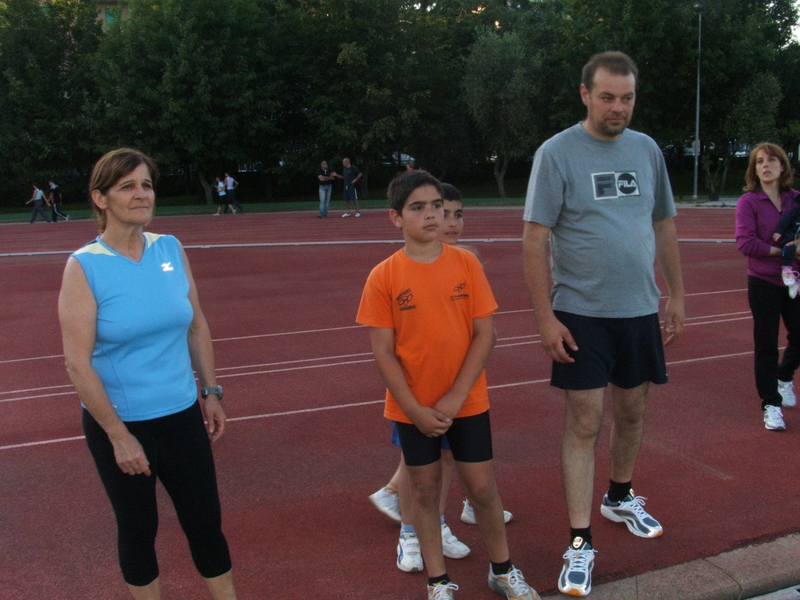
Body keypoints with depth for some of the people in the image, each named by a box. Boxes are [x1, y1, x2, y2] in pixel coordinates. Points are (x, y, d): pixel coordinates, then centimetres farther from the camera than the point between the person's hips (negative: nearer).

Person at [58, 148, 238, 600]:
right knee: (138, 528, 13)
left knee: (206, 523, 12)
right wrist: (119, 436, -15)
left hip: (183, 415, 4)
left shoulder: (172, 249, -1)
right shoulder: (83, 266, -14)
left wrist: (211, 393, 9)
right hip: (119, 425, -3)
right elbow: (78, 363, -15)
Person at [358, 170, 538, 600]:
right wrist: (415, 410, -13)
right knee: (425, 490, 12)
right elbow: (383, 352, -8)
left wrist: (456, 397, -12)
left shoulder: (466, 263, -6)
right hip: (413, 409, -1)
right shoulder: (384, 277, -9)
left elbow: (484, 334, -6)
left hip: (467, 403, 1)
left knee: (482, 487, 10)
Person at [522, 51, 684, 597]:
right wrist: (545, 317, -15)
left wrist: (677, 296, 11)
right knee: (585, 424, -4)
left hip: (640, 310, 5)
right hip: (581, 313, -5)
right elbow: (534, 240, -11)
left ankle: (621, 496, 41)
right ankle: (580, 543, 5)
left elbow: (665, 227, 15)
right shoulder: (557, 153, -9)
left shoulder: (647, 149, 7)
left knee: (632, 412, 17)